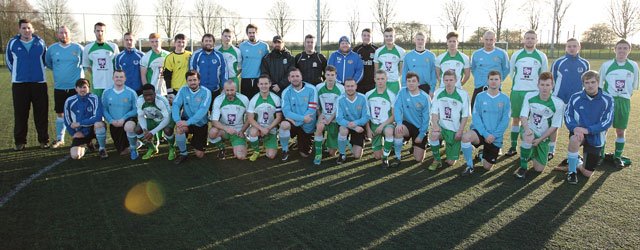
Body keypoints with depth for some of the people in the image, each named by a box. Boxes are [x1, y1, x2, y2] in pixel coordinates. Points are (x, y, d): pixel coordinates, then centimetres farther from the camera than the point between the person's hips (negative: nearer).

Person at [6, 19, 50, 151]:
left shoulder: (40, 42, 4)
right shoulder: (13, 43, 3)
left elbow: (46, 59, 17)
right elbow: (8, 60, 16)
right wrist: (16, 72, 16)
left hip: (39, 83, 0)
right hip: (19, 84, 0)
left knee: (41, 113, 2)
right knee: (20, 114, 2)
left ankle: (44, 140, 12)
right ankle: (20, 141, 11)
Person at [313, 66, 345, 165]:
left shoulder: (341, 89, -10)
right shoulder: (318, 88, -5)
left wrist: (330, 119, -16)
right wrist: (320, 116, -10)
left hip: (335, 120, 0)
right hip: (323, 117, 1)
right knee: (319, 127, -38)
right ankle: (318, 154, -20)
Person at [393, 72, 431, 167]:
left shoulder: (425, 97, -11)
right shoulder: (402, 92, -7)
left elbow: (426, 118, -8)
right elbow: (397, 108, -16)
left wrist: (421, 135, -10)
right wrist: (399, 123, -33)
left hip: (420, 128, 0)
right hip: (407, 124, 0)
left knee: (418, 159, -3)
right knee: (398, 130, -37)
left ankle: (416, 145, 34)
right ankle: (398, 158, -16)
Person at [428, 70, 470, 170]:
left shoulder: (463, 94, -9)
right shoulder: (438, 93, -2)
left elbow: (465, 115, -5)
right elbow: (434, 112, -2)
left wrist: (460, 131, -12)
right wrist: (435, 124, -20)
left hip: (455, 130, -1)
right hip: (442, 127, 1)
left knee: (450, 162, -1)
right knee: (433, 136, -35)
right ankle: (437, 160, -9)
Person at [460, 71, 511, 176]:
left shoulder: (505, 99, -2)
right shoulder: (480, 96, -3)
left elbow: (505, 121, -5)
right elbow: (475, 117, -7)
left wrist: (494, 135, -16)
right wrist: (485, 134, -17)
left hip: (496, 138, 1)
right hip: (480, 132, -1)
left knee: (487, 167, 5)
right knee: (465, 137, -36)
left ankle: (482, 155, 42)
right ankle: (470, 166, -14)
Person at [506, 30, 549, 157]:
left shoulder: (541, 56, 4)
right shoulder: (516, 55, 3)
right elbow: (511, 71, 13)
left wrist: (539, 86, 9)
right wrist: (518, 83, 12)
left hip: (534, 92, 0)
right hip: (517, 91, 0)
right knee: (516, 119, 4)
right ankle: (513, 146, 11)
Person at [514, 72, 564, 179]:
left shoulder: (558, 104, -17)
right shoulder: (529, 96, -11)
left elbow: (555, 126, -11)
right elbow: (523, 115, -12)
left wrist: (540, 139, -17)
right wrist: (527, 129, -33)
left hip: (543, 137, 1)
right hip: (530, 131, -1)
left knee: (539, 169, 1)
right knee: (529, 138, -39)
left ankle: (533, 154, 36)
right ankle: (523, 167, -16)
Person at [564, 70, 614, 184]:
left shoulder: (607, 100, -11)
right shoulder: (575, 98, -7)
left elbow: (608, 121, -15)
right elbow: (567, 116, -4)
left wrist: (588, 130, -26)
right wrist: (574, 128, -25)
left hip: (596, 137, 0)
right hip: (579, 132, 0)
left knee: (587, 173, 2)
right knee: (574, 140, -40)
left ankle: (577, 164, 40)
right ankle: (572, 171, -17)